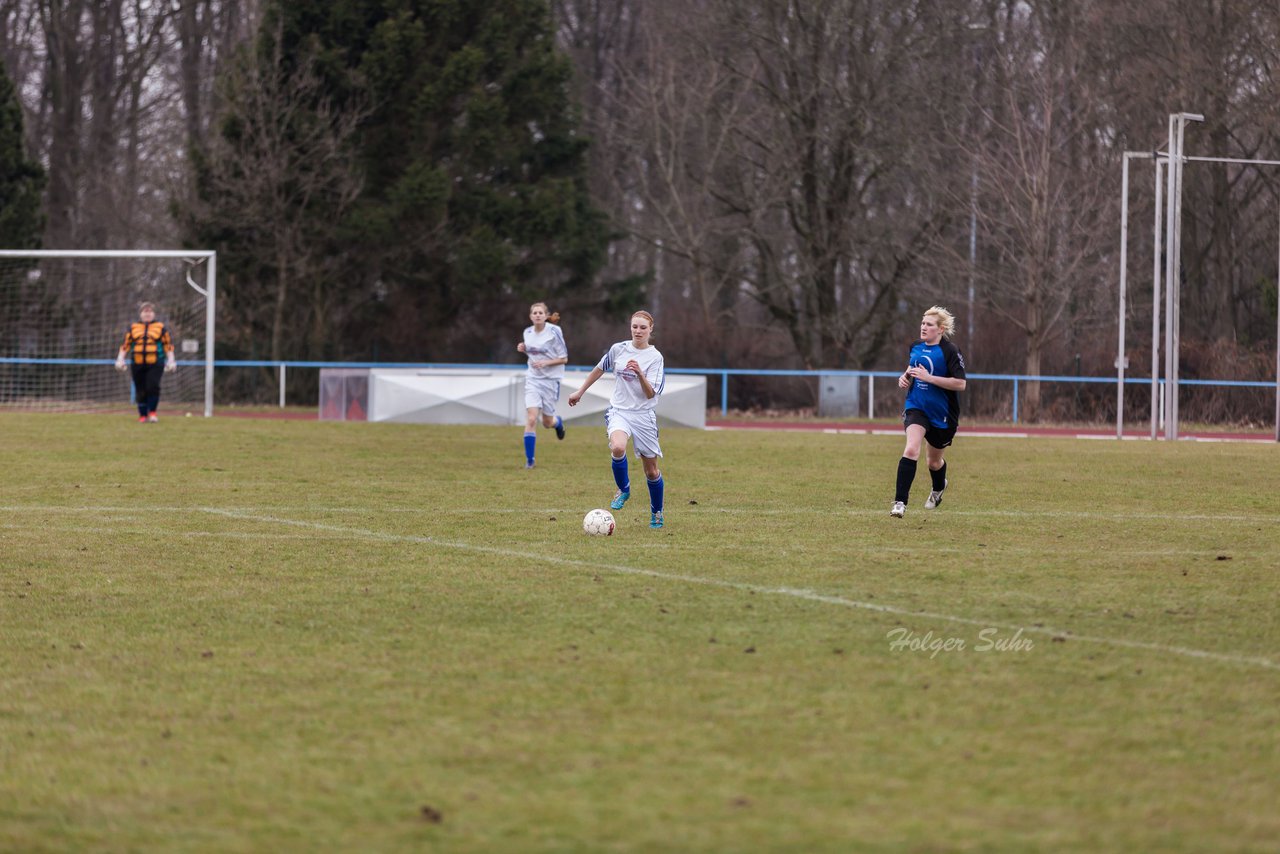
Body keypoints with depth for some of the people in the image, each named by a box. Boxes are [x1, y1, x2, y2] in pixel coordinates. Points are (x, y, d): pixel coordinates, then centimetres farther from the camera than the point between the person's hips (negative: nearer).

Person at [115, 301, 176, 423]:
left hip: (155, 364, -2)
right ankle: (143, 415, 12)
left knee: (153, 387, -17)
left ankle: (152, 412, -5)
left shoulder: (161, 327, 10)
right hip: (138, 364, 2)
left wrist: (171, 361, 2)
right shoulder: (133, 327, 15)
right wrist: (120, 359, 6)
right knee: (140, 391, 2)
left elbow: (168, 345, 8)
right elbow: (125, 345, 13)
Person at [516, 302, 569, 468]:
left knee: (547, 422, 9)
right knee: (531, 419, -13)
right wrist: (524, 349, -2)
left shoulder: (554, 332, -12)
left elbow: (564, 359, -7)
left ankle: (558, 422, 48)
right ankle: (529, 460, -8)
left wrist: (545, 363, -22)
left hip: (551, 380, -3)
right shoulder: (528, 333, 2)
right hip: (533, 379, 3)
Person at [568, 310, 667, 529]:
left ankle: (657, 513, 30)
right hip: (619, 411, 1)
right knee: (617, 448, -31)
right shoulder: (618, 349, 1)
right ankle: (623, 489, -4)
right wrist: (580, 392, 25)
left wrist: (639, 373, -31)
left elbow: (650, 394, -15)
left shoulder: (655, 357, -7)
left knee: (651, 471, 6)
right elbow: (600, 369, 20)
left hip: (643, 416, -1)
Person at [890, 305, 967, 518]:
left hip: (942, 413, -3)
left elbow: (960, 383, -22)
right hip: (916, 407, 3)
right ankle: (900, 503, -25)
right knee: (911, 450, -22)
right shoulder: (916, 347, 4)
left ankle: (938, 488, 51)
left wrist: (928, 377, -27)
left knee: (934, 461, 15)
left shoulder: (949, 351, -15)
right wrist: (905, 378, 1)